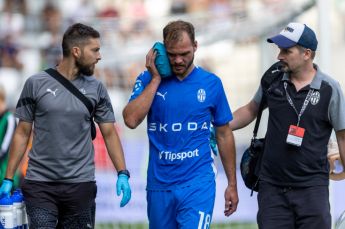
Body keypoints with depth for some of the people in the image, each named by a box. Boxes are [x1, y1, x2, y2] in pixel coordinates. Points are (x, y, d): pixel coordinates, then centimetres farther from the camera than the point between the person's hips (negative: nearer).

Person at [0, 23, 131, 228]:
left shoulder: (96, 89, 5)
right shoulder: (36, 84, 0)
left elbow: (109, 133, 6)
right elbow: (23, 133, 4)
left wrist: (122, 174, -8)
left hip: (81, 184, 2)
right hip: (40, 184, -2)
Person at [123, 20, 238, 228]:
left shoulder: (211, 83, 3)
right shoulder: (148, 80, 1)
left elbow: (224, 135, 10)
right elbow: (131, 120, -15)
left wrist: (232, 184, 11)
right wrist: (156, 79, -11)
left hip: (198, 183, -2)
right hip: (160, 183, 2)